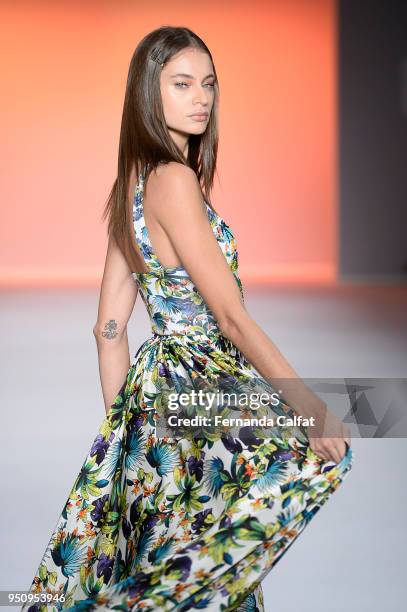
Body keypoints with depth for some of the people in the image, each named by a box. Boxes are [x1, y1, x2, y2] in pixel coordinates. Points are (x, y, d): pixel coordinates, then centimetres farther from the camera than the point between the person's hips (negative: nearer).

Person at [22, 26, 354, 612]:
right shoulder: (174, 180, -18)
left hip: (152, 386, 10)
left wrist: (120, 423, 18)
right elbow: (232, 316, -20)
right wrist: (313, 410, -17)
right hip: (199, 383, -10)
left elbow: (109, 328, 12)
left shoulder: (131, 184, 10)